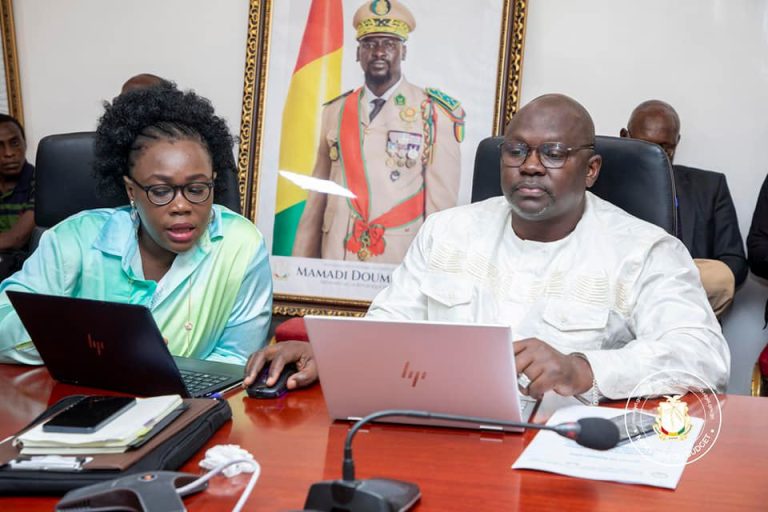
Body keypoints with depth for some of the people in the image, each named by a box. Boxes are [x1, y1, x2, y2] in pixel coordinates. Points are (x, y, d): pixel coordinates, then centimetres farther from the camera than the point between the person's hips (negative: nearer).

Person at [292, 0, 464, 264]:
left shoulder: (435, 113, -5)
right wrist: (300, 265, 6)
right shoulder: (335, 111, 7)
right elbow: (317, 198, 9)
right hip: (336, 261, 3)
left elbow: (442, 203, -6)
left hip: (402, 262, -3)